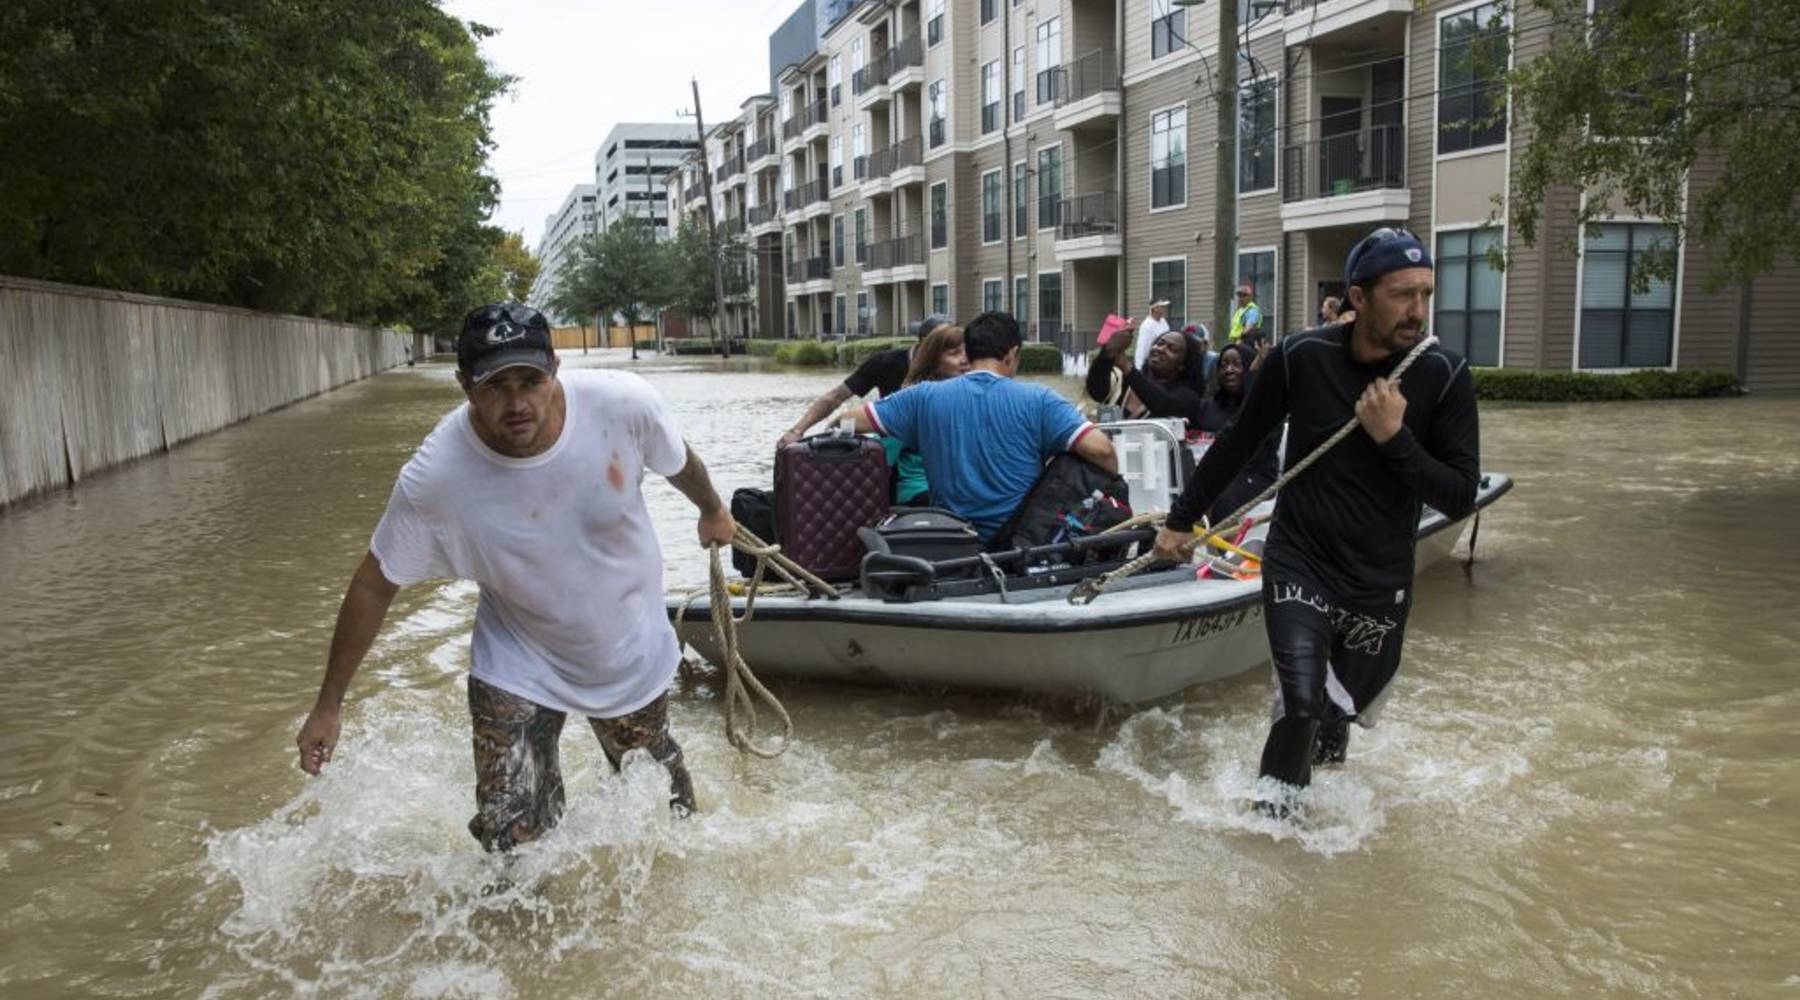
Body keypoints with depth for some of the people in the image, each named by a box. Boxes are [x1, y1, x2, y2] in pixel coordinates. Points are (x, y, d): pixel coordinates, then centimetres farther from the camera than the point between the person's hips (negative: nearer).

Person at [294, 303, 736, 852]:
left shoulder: (622, 403, -27)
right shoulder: (434, 478, -28)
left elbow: (679, 460, -3)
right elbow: (373, 585, -13)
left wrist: (712, 510, 17)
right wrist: (328, 705, -6)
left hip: (632, 653, 2)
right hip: (518, 667, -1)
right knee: (509, 837, -4)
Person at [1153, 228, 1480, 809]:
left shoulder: (1445, 377, -11)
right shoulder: (1301, 358, -11)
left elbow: (1460, 498, -11)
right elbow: (1238, 444, 3)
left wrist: (1395, 438, -25)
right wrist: (1182, 519, 8)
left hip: (1381, 586, 2)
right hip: (1299, 566, -1)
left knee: (1340, 719, 14)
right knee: (1302, 705, -18)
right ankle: (1271, 816, 7)